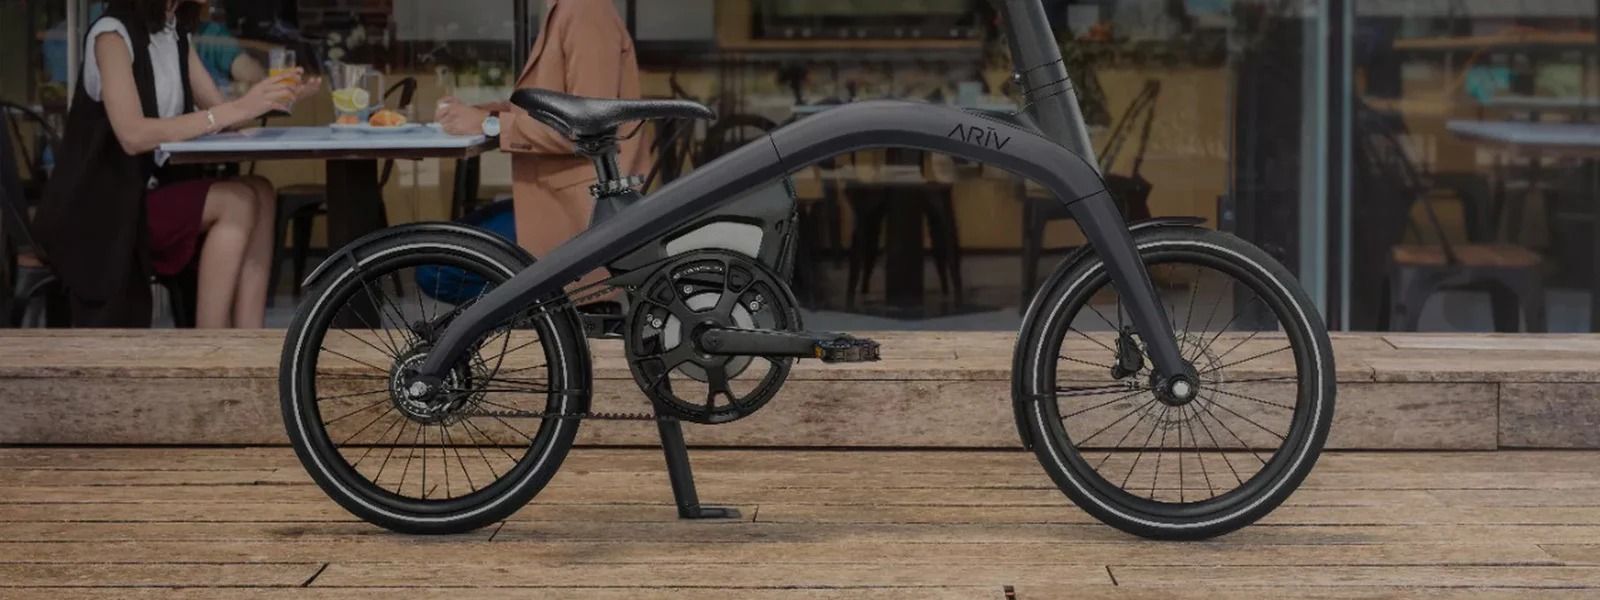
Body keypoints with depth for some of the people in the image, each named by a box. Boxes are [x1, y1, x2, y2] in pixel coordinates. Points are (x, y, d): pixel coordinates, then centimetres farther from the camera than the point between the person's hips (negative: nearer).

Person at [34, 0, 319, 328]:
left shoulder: (176, 34, 12)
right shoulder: (112, 34, -14)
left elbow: (217, 113, 8)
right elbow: (134, 135, -25)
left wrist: (275, 98, -12)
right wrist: (237, 110, -29)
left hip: (152, 192, 8)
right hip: (100, 208, -8)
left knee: (260, 192, -12)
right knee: (238, 200, -22)